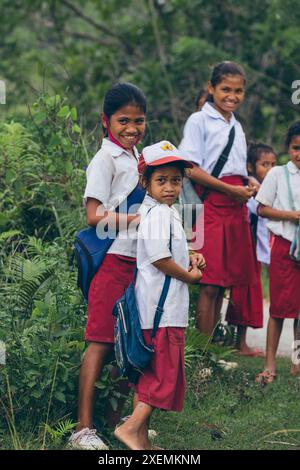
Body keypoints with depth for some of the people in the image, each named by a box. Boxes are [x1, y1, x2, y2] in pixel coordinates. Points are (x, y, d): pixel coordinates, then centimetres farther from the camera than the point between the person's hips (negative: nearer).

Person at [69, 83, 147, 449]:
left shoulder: (136, 158, 17)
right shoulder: (105, 160, -7)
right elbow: (95, 216, -16)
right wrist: (138, 220, -20)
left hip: (138, 260, 8)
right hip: (112, 260, -8)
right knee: (101, 342, -8)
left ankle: (117, 417, 19)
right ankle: (83, 429, -6)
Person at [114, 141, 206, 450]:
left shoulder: (167, 211, 18)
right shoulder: (158, 213, -15)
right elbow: (159, 258, -23)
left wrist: (189, 258, 12)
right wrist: (190, 275, -9)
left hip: (153, 307, 10)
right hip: (163, 308, -10)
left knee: (149, 372, 12)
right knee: (165, 373, -8)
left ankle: (141, 437, 16)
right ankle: (132, 427, -10)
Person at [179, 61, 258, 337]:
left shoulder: (236, 126, 19)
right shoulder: (199, 120, -3)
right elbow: (191, 169, -11)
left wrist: (248, 184, 5)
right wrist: (230, 189, -14)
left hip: (237, 208, 7)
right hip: (211, 205, -7)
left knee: (223, 283, 7)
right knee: (210, 285, -10)